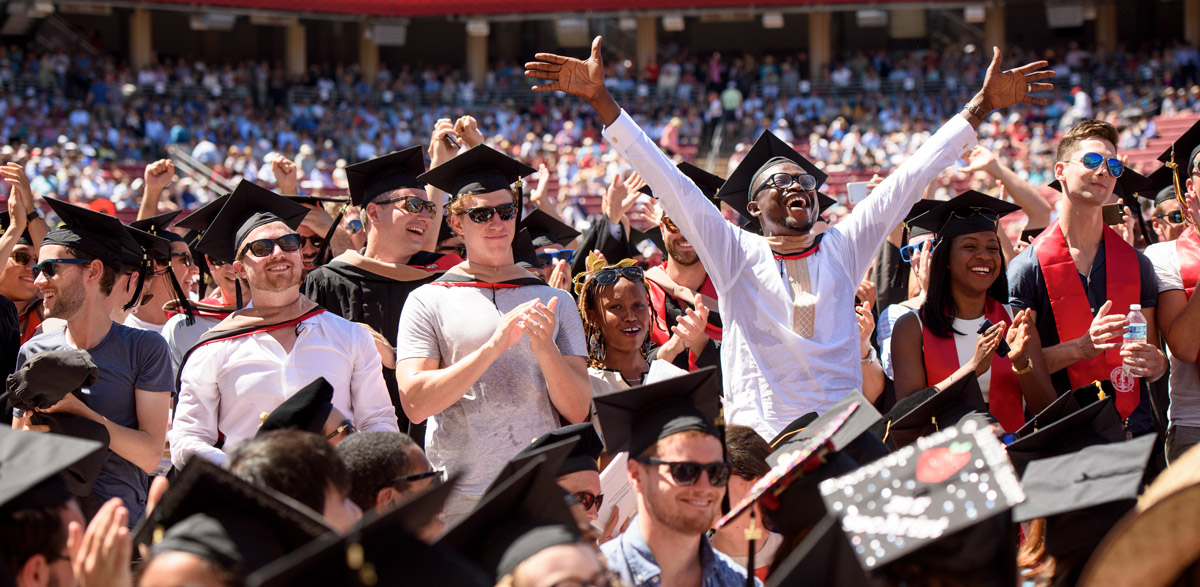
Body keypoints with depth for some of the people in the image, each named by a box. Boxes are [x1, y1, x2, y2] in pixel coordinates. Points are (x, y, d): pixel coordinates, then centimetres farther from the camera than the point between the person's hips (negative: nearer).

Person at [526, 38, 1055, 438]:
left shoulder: (842, 249, 13)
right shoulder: (737, 256, 7)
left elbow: (910, 177, 11)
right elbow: (668, 183, 2)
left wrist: (980, 107, 9)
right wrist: (601, 101, -4)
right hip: (758, 437, -1)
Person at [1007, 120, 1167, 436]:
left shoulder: (1136, 264, 12)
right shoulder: (1027, 266, 1)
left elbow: (1157, 360, 15)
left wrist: (1154, 364, -9)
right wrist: (1082, 347, -18)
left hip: (1133, 427, 3)